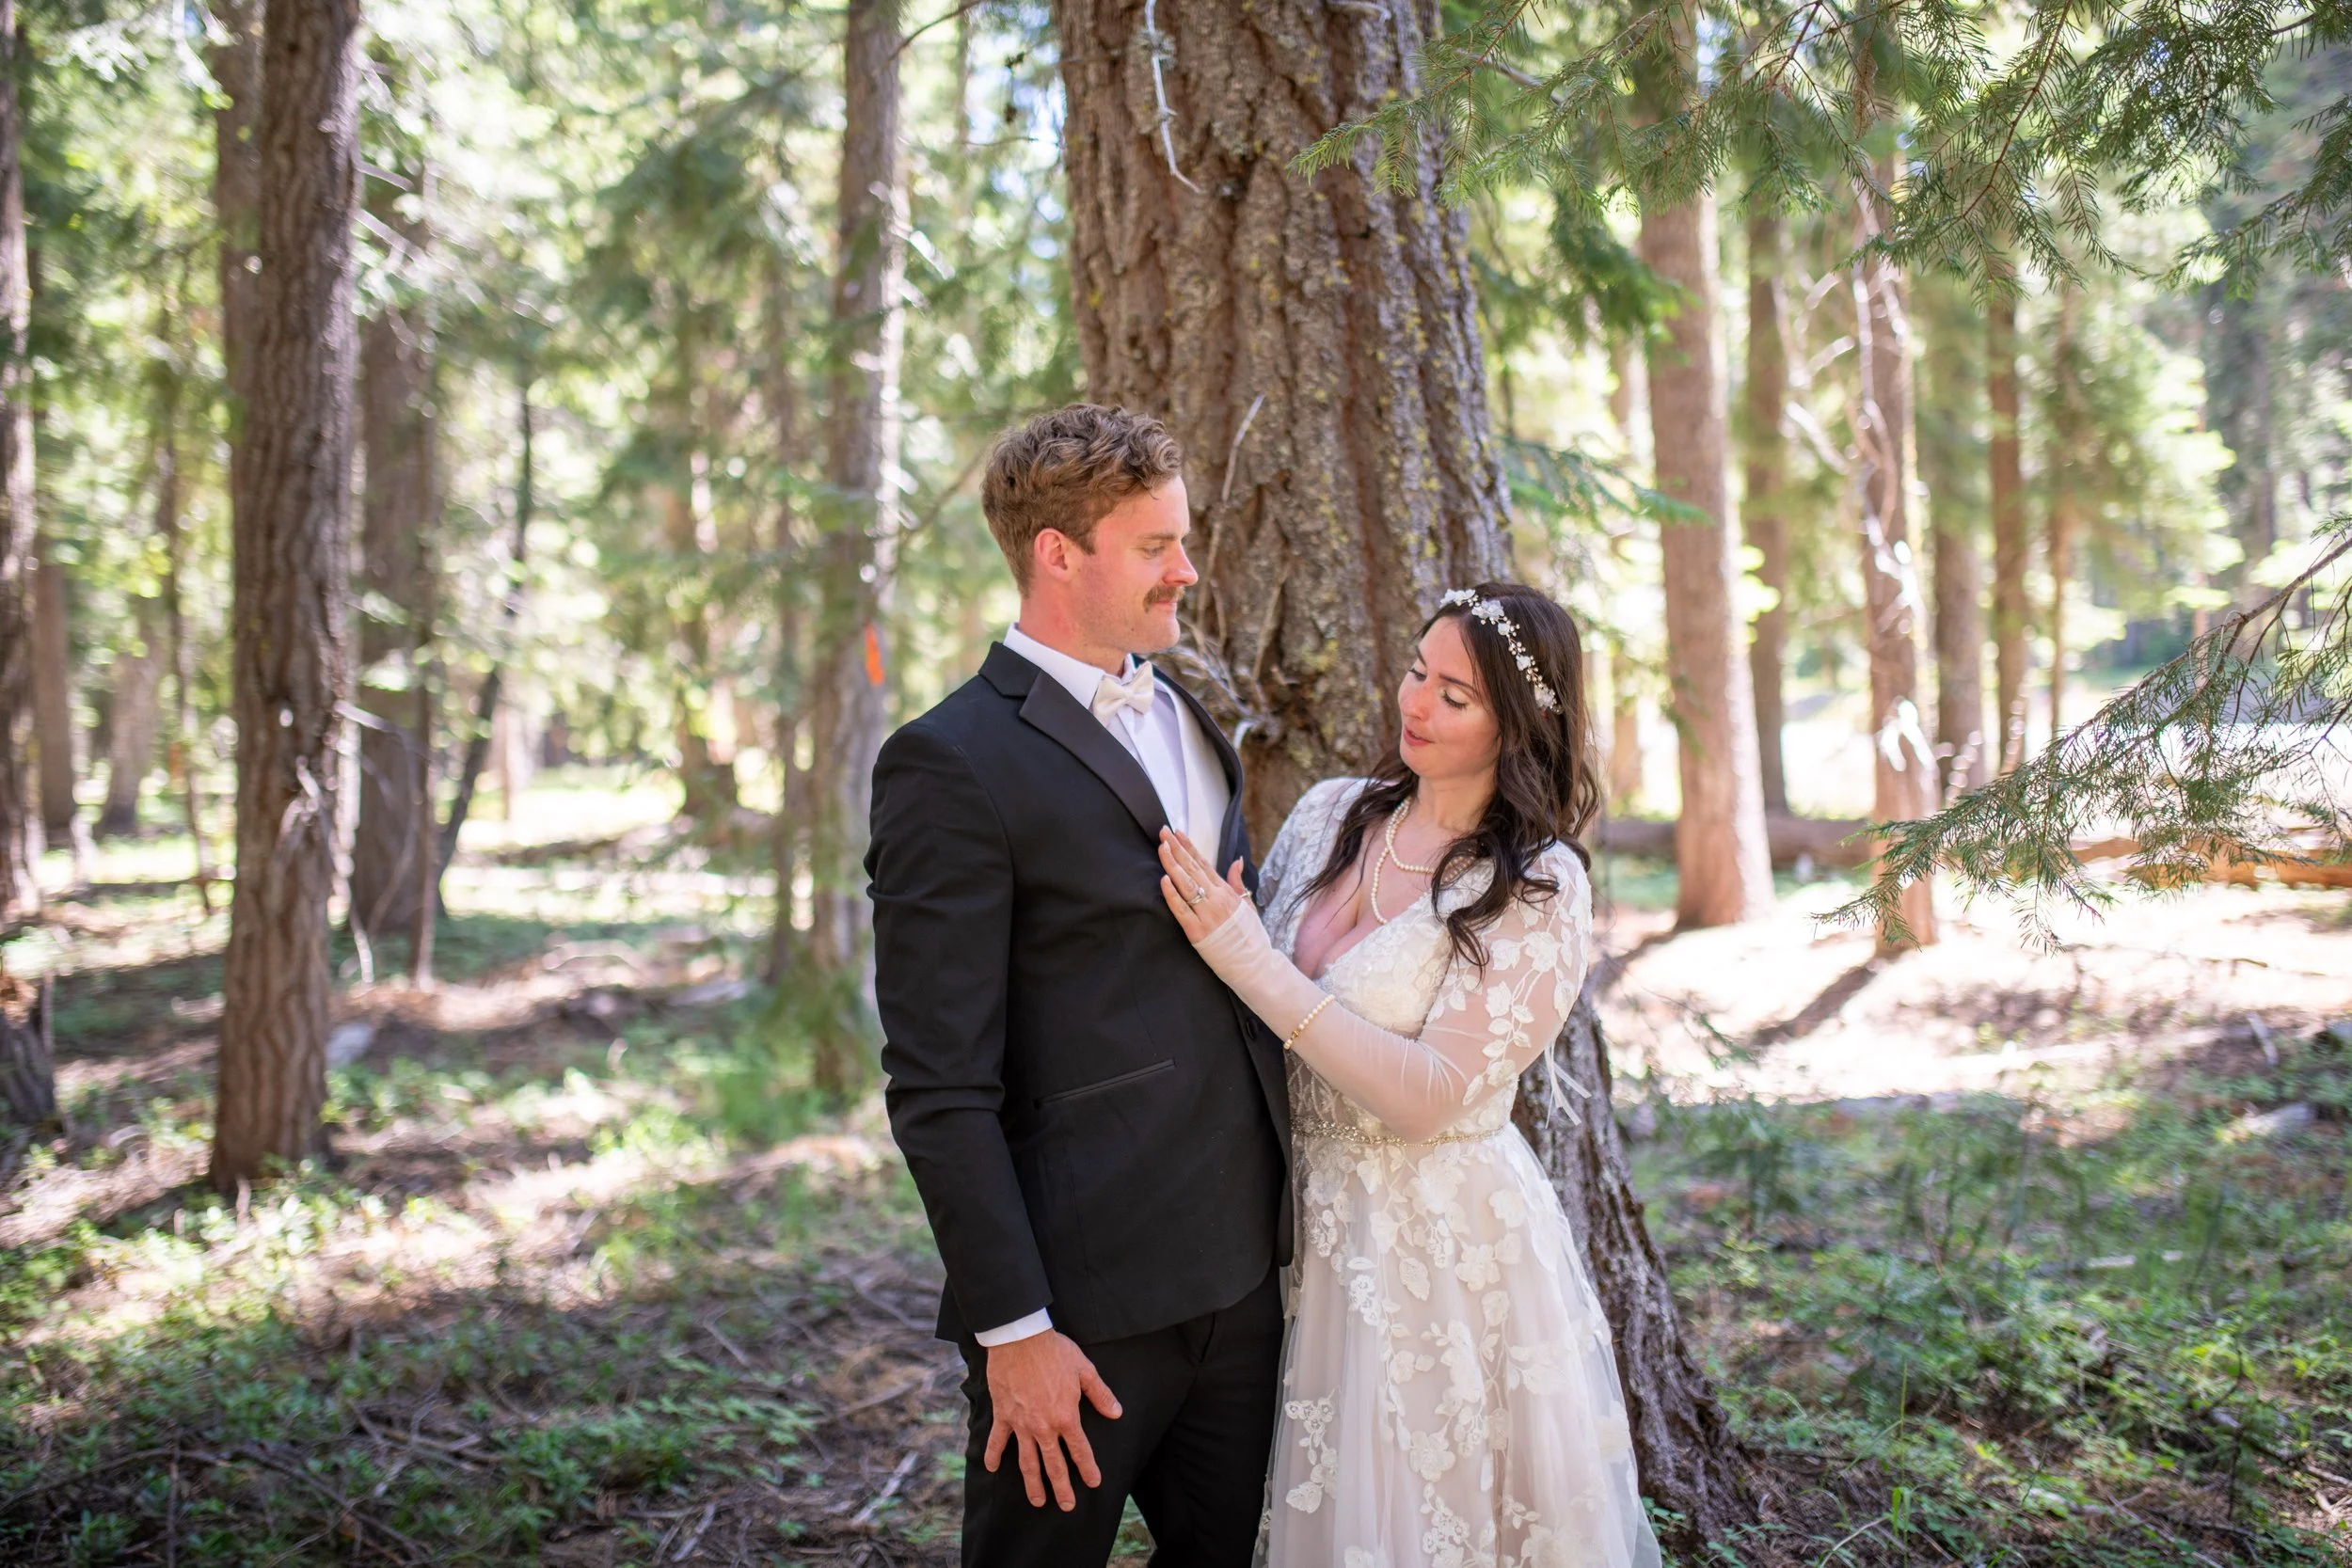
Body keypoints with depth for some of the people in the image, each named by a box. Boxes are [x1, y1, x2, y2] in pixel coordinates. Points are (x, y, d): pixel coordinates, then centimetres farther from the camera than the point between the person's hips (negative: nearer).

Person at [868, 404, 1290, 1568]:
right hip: (1084, 1295, -7)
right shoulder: (953, 763, -14)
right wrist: (1013, 1330, -17)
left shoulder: (1183, 717, 12)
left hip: (1239, 1268, 7)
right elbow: (939, 1087, -16)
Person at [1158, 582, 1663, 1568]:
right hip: (1313, 1231, 5)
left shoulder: (1540, 888, -15)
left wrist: (1248, 959, -25)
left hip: (1446, 1251, -5)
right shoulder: (1329, 815, 1)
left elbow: (1430, 1096, -22)